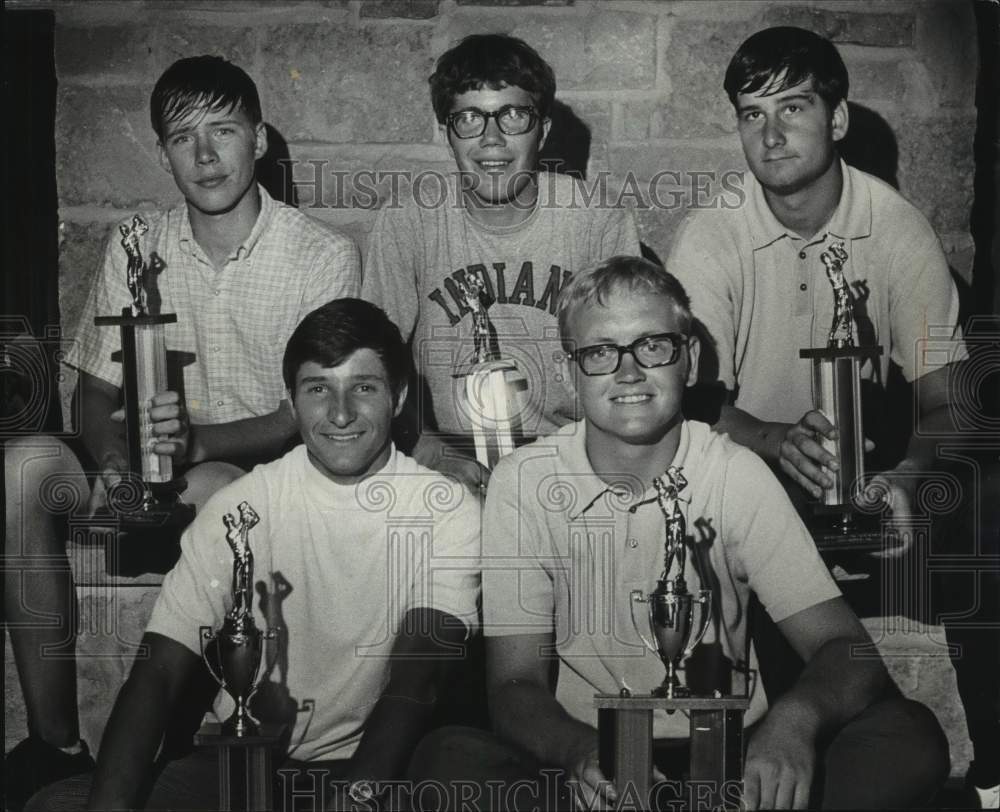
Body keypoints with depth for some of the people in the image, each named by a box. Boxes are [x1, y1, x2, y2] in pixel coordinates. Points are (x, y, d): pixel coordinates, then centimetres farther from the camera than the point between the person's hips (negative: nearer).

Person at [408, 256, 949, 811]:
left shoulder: (738, 475, -5)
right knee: (448, 758, -30)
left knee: (910, 737, -24)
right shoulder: (524, 483, -6)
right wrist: (581, 752, -32)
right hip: (584, 759, 0)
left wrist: (795, 718, -34)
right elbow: (515, 684, -8)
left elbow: (845, 651, -9)